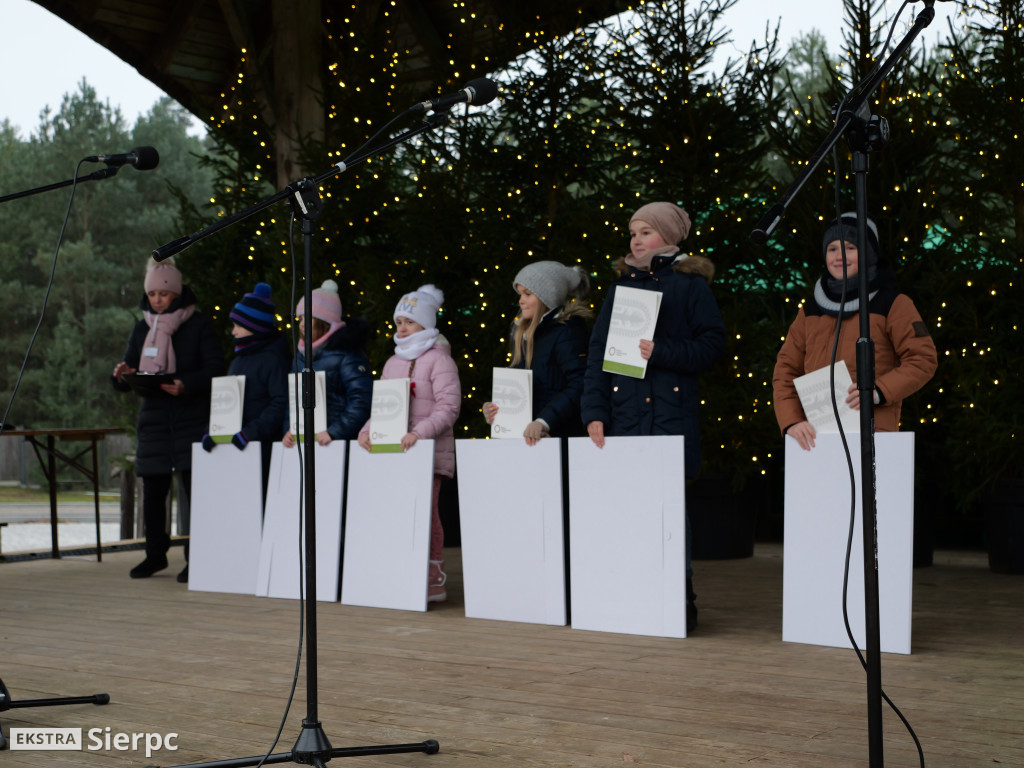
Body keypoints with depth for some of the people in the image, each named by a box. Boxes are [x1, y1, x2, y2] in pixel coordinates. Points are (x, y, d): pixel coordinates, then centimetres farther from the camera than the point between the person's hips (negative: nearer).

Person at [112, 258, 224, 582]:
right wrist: (122, 376, -10)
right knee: (152, 491, 6)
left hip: (193, 420, -4)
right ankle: (155, 554, 21)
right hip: (153, 419, 4)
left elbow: (214, 369, -8)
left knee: (194, 488, -7)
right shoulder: (142, 328, 14)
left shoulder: (199, 325, 0)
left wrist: (186, 385, -25)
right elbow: (126, 381, 14)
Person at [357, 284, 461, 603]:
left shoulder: (438, 359, -3)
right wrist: (368, 430, 3)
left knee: (425, 511, -7)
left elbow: (448, 407, -12)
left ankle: (434, 581, -2)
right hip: (394, 451, 7)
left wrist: (420, 432, -23)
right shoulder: (393, 362, 19)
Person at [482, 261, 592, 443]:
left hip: (557, 435, -7)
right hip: (520, 434, 7)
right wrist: (494, 408, 3)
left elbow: (579, 385, -20)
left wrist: (543, 422, -28)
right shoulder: (522, 333, 18)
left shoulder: (567, 331, -8)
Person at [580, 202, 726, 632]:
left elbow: (712, 343, -2)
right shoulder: (622, 285, 17)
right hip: (622, 412, 4)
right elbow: (598, 351, 11)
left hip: (671, 411, -4)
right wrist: (594, 413, 0)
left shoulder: (690, 284, 6)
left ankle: (680, 600, 3)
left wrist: (661, 351, -14)